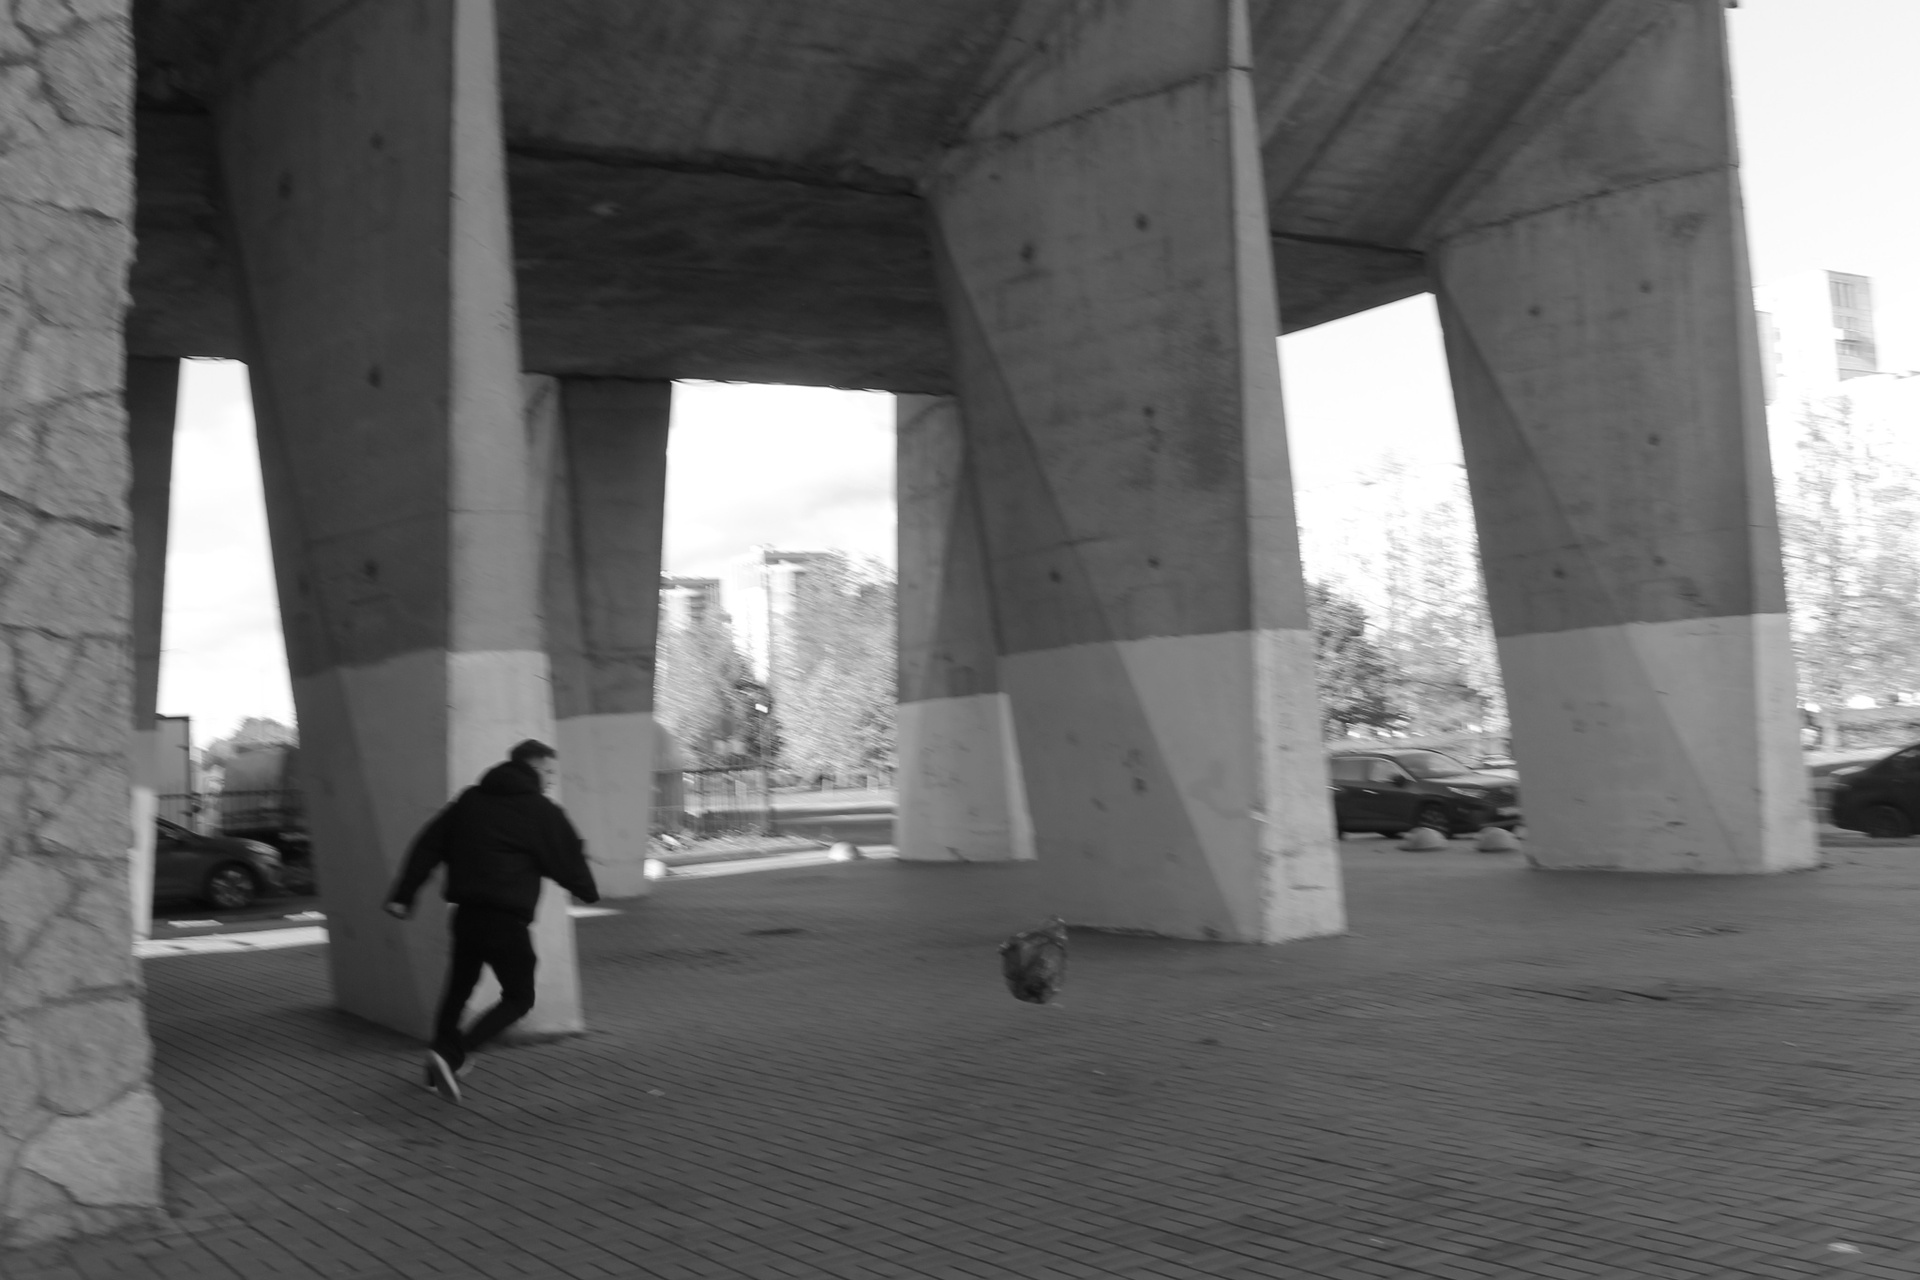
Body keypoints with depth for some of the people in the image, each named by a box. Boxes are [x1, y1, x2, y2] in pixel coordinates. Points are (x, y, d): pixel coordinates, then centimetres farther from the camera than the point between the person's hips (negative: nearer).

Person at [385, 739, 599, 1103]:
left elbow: (428, 846, 7)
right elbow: (569, 862, 3)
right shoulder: (542, 813, -3)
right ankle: (451, 1055, -12)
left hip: (466, 913, 6)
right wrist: (588, 892, 23)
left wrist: (403, 895, 8)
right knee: (518, 998, 5)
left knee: (458, 989, 22)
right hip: (508, 921, -6)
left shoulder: (471, 800, 12)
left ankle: (443, 1067, 30)